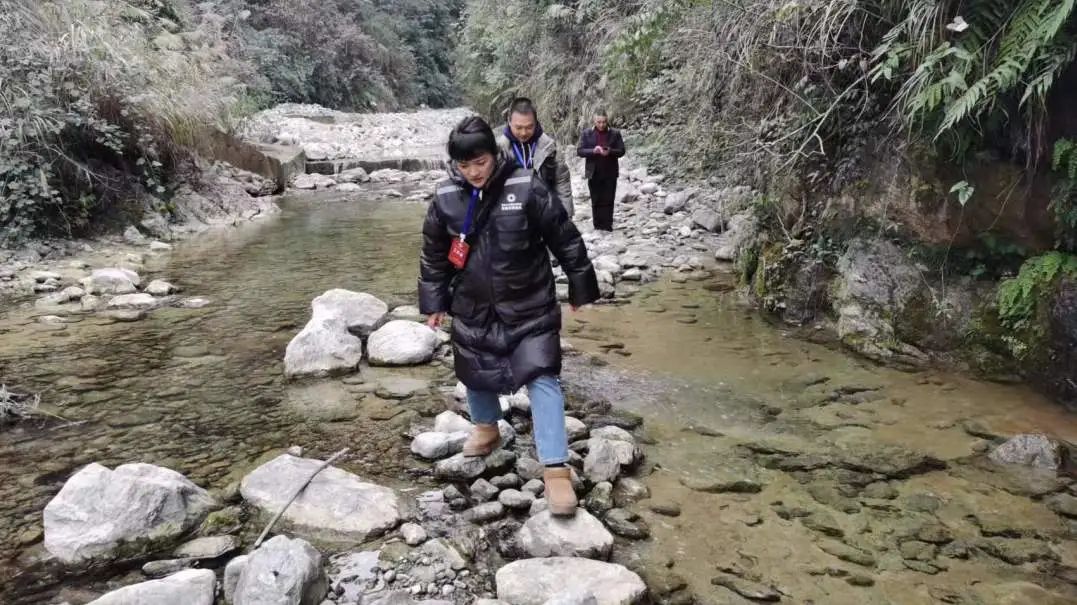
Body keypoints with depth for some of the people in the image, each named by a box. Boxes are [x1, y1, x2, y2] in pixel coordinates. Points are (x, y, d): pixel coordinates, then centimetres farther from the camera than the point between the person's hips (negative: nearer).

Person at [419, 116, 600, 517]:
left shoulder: (526, 188, -16)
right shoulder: (446, 197, -7)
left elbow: (566, 240, -7)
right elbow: (433, 254, 7)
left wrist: (581, 289, -2)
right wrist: (434, 302, 10)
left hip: (529, 307, -3)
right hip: (473, 308, 4)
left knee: (542, 378, -9)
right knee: (476, 374, 18)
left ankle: (556, 469, -5)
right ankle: (487, 428, 48)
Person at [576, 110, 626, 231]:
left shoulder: (615, 134, 2)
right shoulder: (587, 133, 2)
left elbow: (621, 151, 1)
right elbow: (579, 151, -2)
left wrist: (610, 152, -19)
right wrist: (593, 151, -20)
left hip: (610, 173, 0)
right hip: (593, 173, 0)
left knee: (608, 201, 1)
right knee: (596, 201, 6)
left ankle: (607, 226, 5)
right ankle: (597, 226, 12)